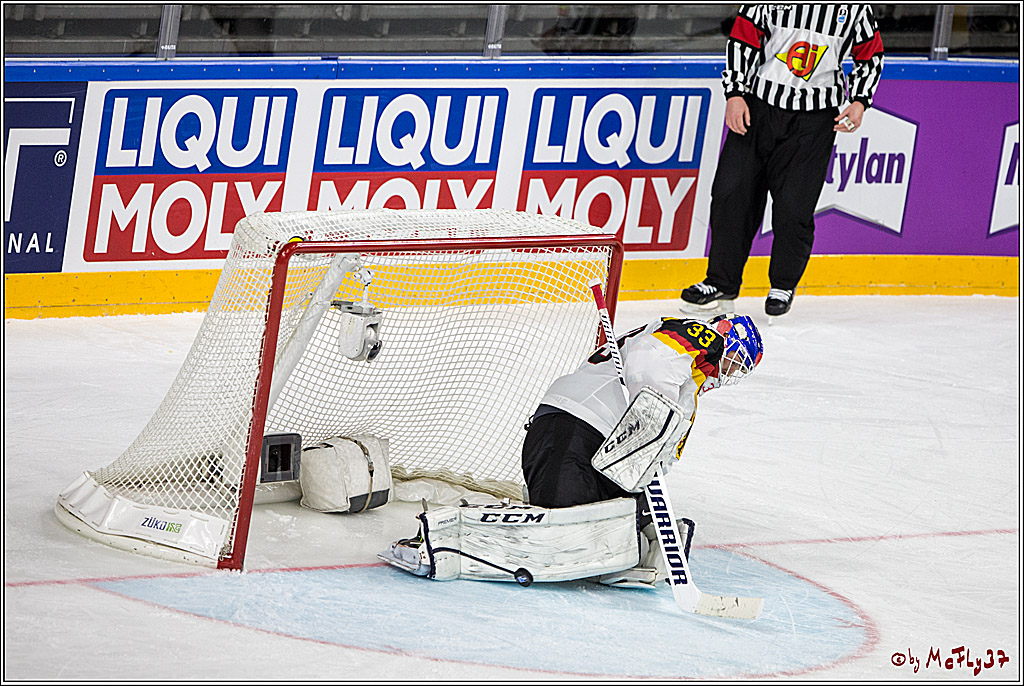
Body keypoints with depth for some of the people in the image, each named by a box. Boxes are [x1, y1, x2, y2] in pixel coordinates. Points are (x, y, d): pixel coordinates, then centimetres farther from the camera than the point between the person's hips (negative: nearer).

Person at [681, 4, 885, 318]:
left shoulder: (855, 7, -2)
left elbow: (870, 56, 10)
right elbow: (742, 39, 1)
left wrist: (859, 102, -2)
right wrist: (734, 94, -6)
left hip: (815, 119, -1)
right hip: (757, 104, 1)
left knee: (794, 206, -6)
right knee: (731, 193, -2)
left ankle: (783, 286, 15)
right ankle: (721, 285, 10)